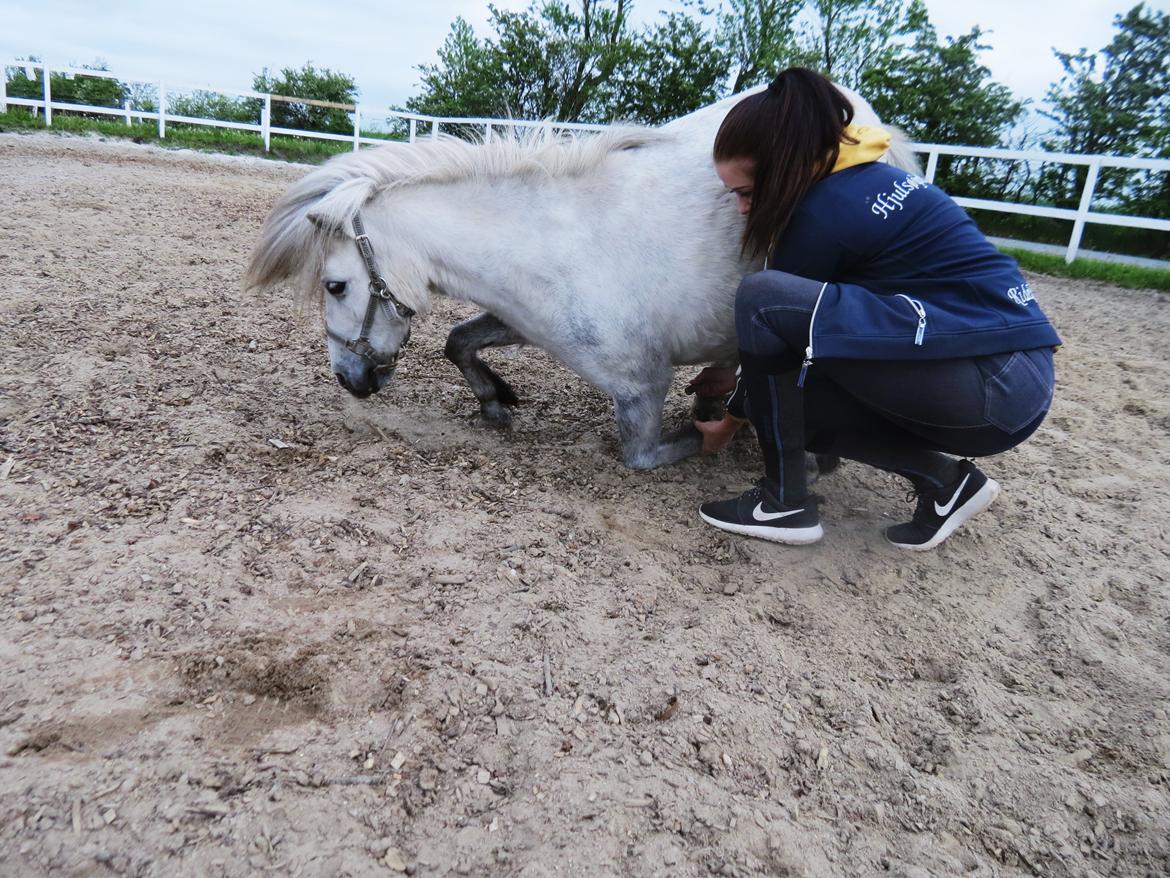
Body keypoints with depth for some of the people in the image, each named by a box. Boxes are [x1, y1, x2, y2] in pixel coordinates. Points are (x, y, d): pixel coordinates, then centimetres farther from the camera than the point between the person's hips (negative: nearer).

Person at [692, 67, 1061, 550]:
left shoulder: (825, 209, -14)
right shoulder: (861, 175, 13)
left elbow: (772, 312, -1)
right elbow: (808, 320, 23)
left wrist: (731, 421, 14)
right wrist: (744, 377, 30)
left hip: (986, 379, -10)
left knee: (762, 297, -17)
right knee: (785, 395, 11)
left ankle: (785, 502, -8)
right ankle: (942, 478, 8)